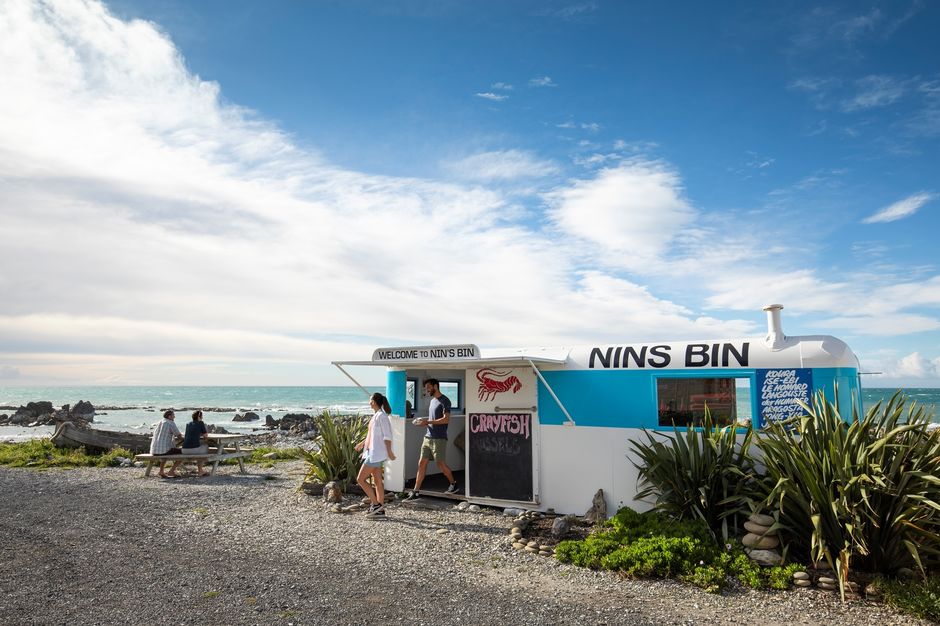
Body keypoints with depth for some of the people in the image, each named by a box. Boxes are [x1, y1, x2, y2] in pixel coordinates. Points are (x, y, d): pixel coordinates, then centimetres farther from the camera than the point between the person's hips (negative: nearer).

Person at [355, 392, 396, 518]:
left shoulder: (381, 416, -14)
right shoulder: (376, 416, 14)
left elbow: (387, 436, -18)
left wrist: (389, 452, -21)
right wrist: (362, 443, 35)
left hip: (376, 454, -9)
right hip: (373, 453, 9)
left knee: (360, 479, -5)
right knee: (377, 482, 9)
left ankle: (376, 504, 0)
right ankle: (380, 510, 12)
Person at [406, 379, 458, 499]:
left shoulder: (444, 401, -9)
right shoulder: (432, 400, 18)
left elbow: (446, 419, -18)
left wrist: (428, 422, -18)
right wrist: (423, 421, 5)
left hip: (439, 438, -8)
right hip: (428, 437, 8)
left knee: (441, 464, -1)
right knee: (421, 464, 4)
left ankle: (453, 483, 21)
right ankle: (416, 491, 7)